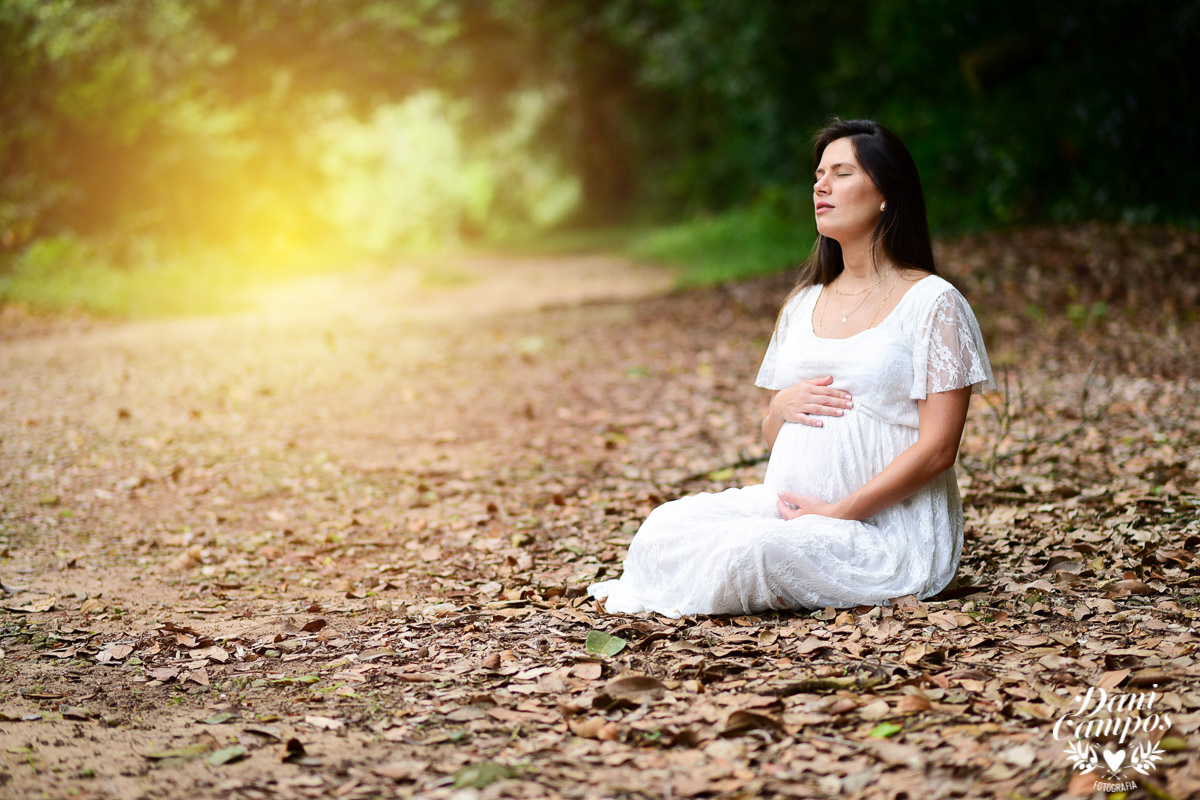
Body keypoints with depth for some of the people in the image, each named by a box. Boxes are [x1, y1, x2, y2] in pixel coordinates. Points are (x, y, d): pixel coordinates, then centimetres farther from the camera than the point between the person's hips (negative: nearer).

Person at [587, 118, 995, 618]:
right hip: (790, 503, 5)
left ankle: (671, 597, -3)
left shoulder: (932, 303, -3)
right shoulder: (803, 304, 17)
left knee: (752, 548, -30)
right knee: (665, 526, -21)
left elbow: (938, 449, -10)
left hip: (884, 527, -5)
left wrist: (839, 512, -17)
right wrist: (782, 407, -3)